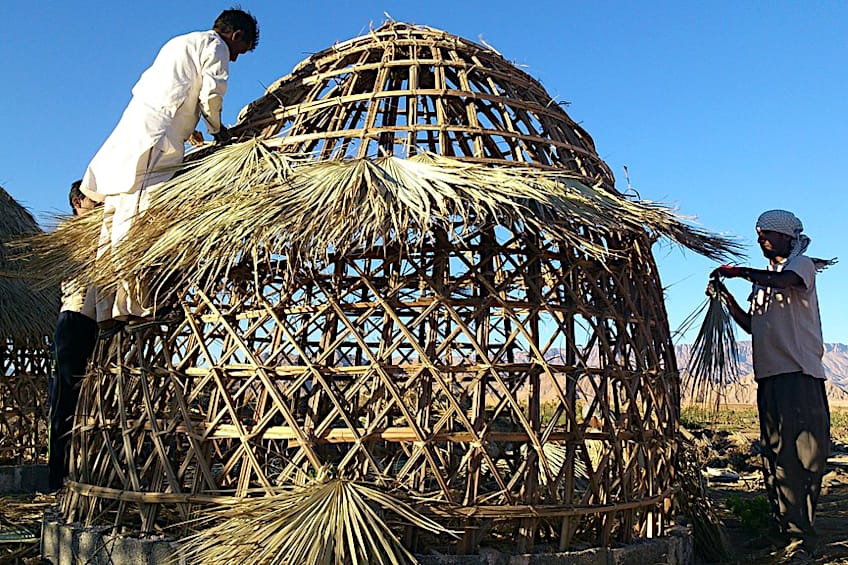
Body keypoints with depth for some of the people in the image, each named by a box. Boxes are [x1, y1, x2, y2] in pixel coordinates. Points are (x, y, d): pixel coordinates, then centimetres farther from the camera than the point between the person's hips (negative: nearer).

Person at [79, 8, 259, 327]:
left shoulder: (178, 43, 32)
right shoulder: (214, 45, 7)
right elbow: (211, 92, -7)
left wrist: (186, 130, 31)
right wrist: (217, 129, 10)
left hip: (128, 135, 9)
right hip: (155, 138, -9)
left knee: (116, 223, 3)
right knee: (137, 223, -16)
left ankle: (106, 310, 3)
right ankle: (132, 305, -20)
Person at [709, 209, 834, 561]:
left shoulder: (802, 264, 4)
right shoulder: (764, 279, 25)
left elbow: (788, 281, -22)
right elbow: (753, 327, 23)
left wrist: (740, 272, -13)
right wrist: (726, 297, 12)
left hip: (800, 374, -7)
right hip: (769, 374, 8)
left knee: (805, 453, -8)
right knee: (775, 455, 5)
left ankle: (801, 538, -7)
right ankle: (784, 530, 10)